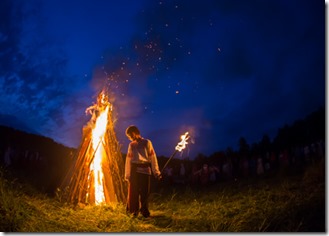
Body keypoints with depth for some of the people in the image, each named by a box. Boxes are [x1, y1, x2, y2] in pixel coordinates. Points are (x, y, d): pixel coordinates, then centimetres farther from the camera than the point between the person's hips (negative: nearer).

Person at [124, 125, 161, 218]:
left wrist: (156, 172, -6)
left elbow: (152, 157, -2)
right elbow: (128, 160, 11)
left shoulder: (147, 142, 1)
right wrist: (127, 175, 8)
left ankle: (144, 211, 18)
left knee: (144, 191, 3)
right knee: (133, 191, 2)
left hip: (145, 169, -2)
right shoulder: (131, 145, 11)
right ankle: (134, 210, 17)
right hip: (134, 169, 3)